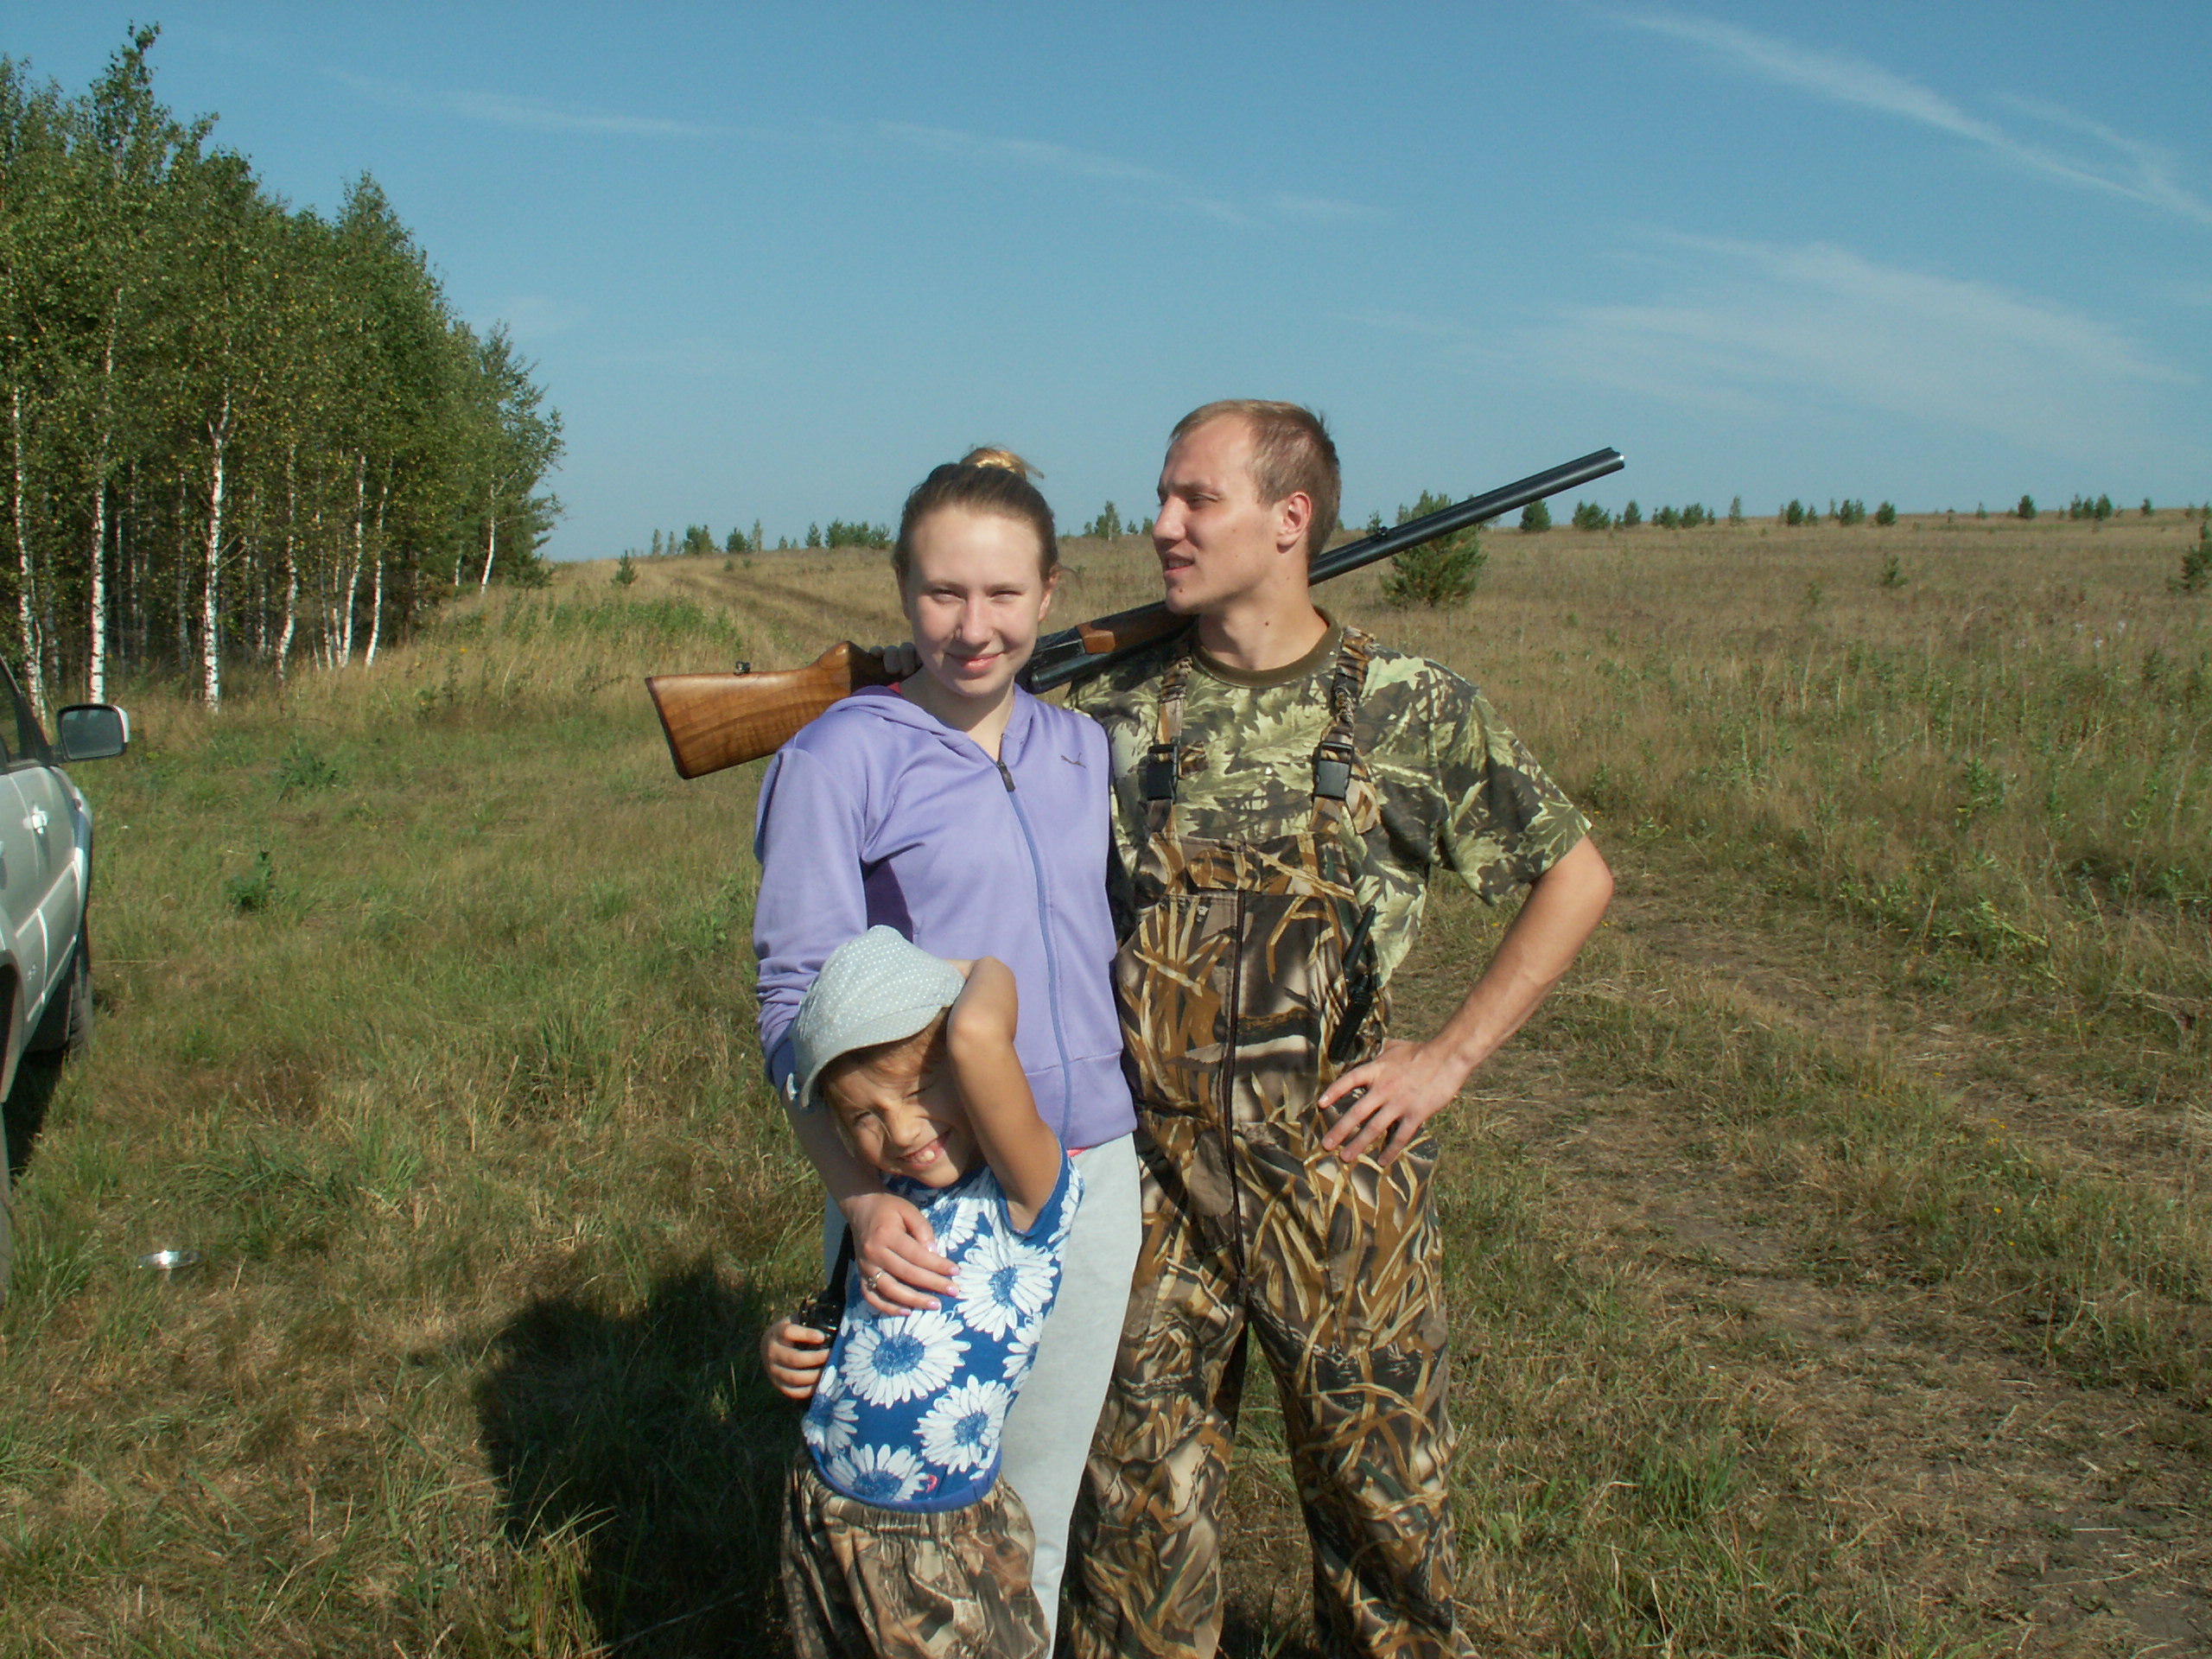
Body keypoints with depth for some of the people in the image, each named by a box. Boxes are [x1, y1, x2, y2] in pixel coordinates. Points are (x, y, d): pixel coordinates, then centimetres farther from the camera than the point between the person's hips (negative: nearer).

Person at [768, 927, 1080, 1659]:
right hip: (818, 1516, 7)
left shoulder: (1024, 1196, -20)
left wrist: (987, 970, -16)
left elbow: (977, 1032, -38)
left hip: (941, 1549, -6)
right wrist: (792, 1352, -1)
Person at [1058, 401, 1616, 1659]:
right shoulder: (1117, 712, 1)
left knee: (1381, 1490, 13)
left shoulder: (1412, 709, -4)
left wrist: (1450, 1061, -2)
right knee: (1139, 1496, 11)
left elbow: (1577, 876, 3)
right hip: (1154, 1176, 2)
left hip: (1339, 1166, -1)